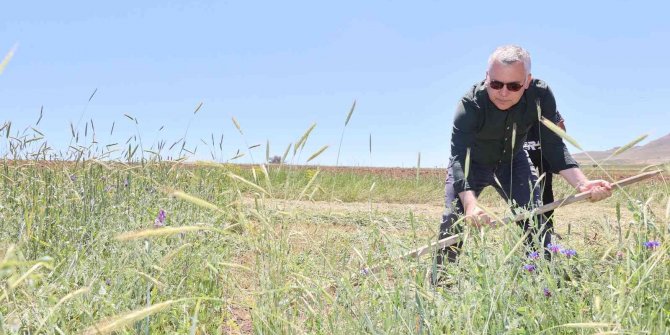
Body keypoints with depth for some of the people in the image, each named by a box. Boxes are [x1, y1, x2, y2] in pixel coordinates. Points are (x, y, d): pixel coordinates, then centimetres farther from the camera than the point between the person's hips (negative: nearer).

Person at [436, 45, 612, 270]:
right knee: (454, 219, -17)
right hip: (471, 164, -3)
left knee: (535, 218, -7)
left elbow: (553, 147, -23)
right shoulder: (470, 104, -35)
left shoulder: (540, 96, -26)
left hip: (512, 161, 3)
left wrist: (582, 183, -40)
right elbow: (460, 157, -44)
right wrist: (470, 204, -62)